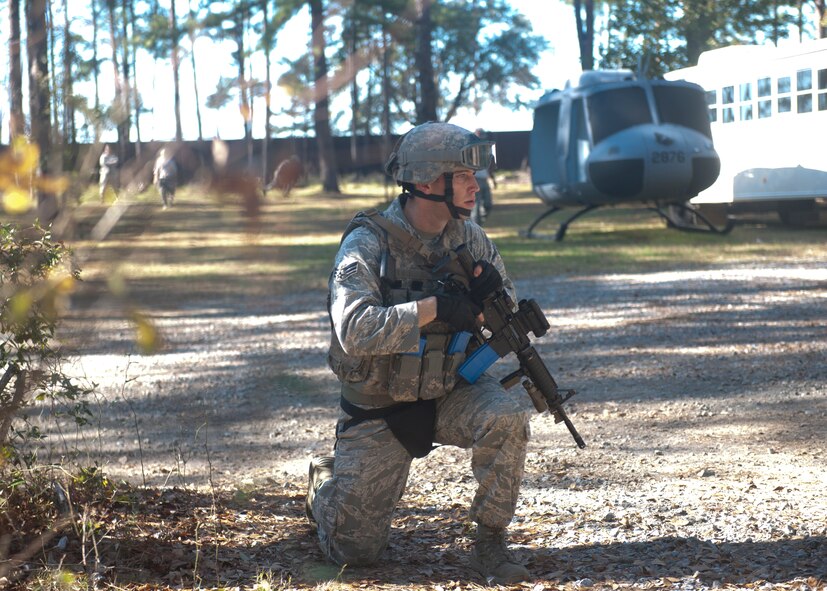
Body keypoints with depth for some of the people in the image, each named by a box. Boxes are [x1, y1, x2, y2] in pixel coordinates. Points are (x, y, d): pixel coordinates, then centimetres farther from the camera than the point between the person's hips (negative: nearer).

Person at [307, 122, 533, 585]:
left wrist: (491, 295, -19)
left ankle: (491, 543, -11)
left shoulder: (470, 238, -4)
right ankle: (327, 482, 36)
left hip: (450, 394, 3)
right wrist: (435, 308, -35)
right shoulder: (368, 245, -20)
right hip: (379, 411, -3)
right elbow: (354, 330, -33)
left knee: (507, 417, -30)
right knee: (355, 549, 2)